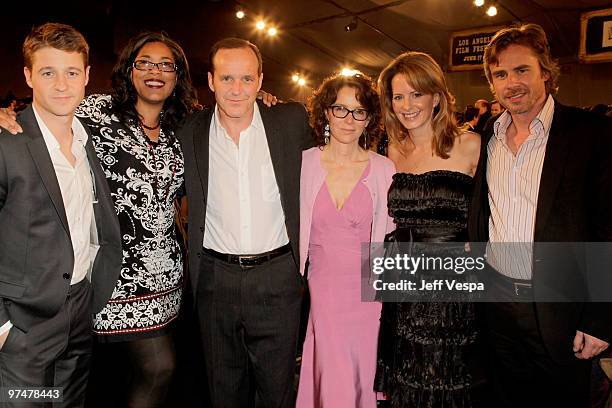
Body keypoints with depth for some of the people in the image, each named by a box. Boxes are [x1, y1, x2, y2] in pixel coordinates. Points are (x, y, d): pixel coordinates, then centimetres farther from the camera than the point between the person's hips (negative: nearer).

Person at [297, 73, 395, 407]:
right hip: (320, 289, 0)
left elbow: (390, 236, 4)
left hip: (368, 290, 0)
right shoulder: (304, 163, -2)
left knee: (363, 378, 11)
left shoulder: (384, 170, -2)